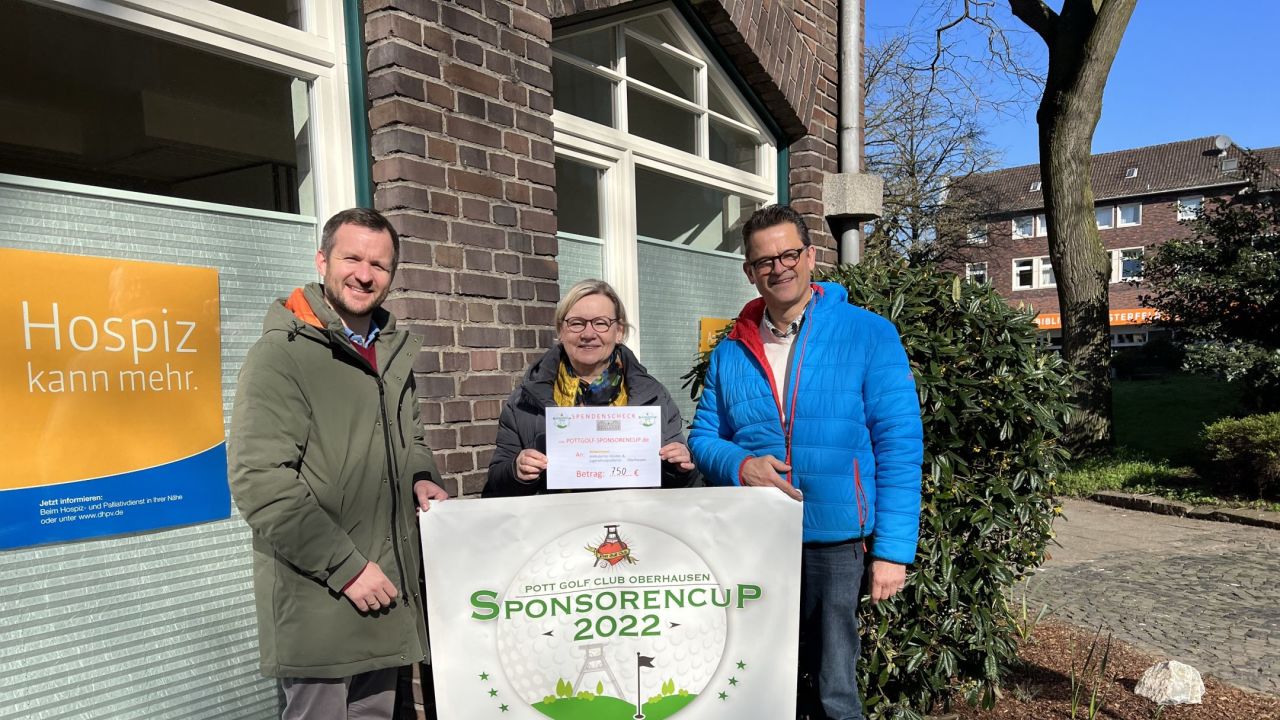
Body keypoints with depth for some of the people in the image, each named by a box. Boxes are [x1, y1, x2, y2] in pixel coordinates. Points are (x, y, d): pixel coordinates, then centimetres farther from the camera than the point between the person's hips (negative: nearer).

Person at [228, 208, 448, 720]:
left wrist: (421, 479, 1)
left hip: (387, 597, 7)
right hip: (319, 604, -6)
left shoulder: (395, 353, 10)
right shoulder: (283, 354, -12)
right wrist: (347, 566, -18)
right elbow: (259, 481, -19)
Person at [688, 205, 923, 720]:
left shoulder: (869, 335, -4)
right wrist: (741, 466, -12)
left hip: (833, 541, -3)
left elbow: (899, 447, -6)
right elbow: (702, 437, 10)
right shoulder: (730, 352, 7)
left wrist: (893, 548, -11)